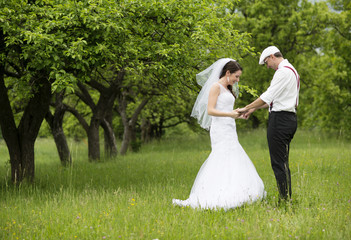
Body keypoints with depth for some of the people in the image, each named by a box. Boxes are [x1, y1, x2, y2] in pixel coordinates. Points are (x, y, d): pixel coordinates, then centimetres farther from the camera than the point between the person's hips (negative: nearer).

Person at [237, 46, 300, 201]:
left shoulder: (283, 71, -12)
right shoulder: (291, 70, 21)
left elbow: (268, 96, -17)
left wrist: (246, 108, -8)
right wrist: (254, 108, 21)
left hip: (280, 119, -10)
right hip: (289, 117, 10)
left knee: (278, 163, -9)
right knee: (283, 163, 12)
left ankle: (285, 199, -9)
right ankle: (287, 200, 14)